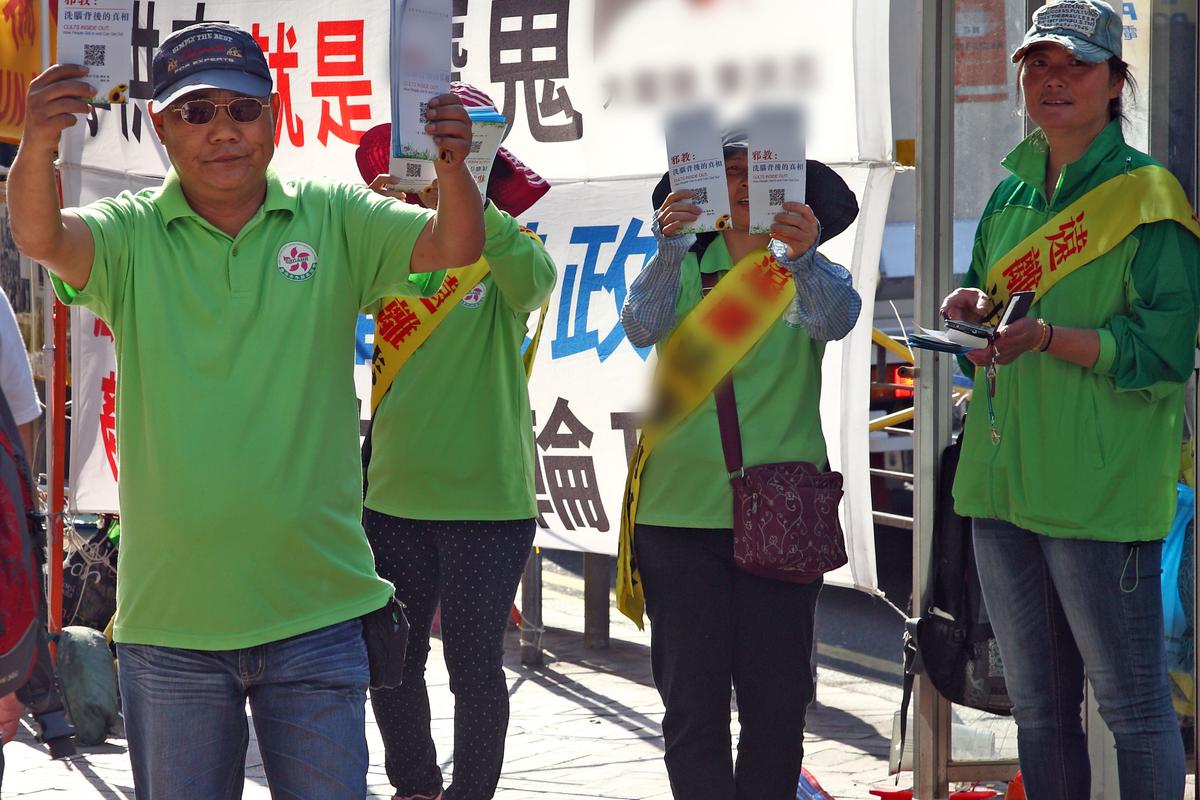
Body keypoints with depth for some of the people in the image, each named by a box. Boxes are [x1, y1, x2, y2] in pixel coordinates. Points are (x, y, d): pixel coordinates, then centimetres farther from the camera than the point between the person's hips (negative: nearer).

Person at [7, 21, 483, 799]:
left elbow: (453, 246, -10)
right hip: (169, 618, 0)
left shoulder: (333, 220, 2)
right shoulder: (132, 235, -1)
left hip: (317, 610, 0)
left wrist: (454, 166, -33)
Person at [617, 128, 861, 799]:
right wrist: (669, 251, -31)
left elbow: (837, 319, -17)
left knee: (778, 700, 2)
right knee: (693, 702, -1)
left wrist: (804, 256, -38)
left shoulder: (809, 273, 6)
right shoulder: (685, 268, 7)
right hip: (682, 510, 0)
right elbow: (643, 328, -13)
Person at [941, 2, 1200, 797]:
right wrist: (978, 307, 2)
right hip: (1005, 480, 7)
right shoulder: (1012, 195, 15)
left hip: (1101, 486, -7)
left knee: (1133, 703, -4)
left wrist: (1046, 335, -26)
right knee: (1038, 706, 14)